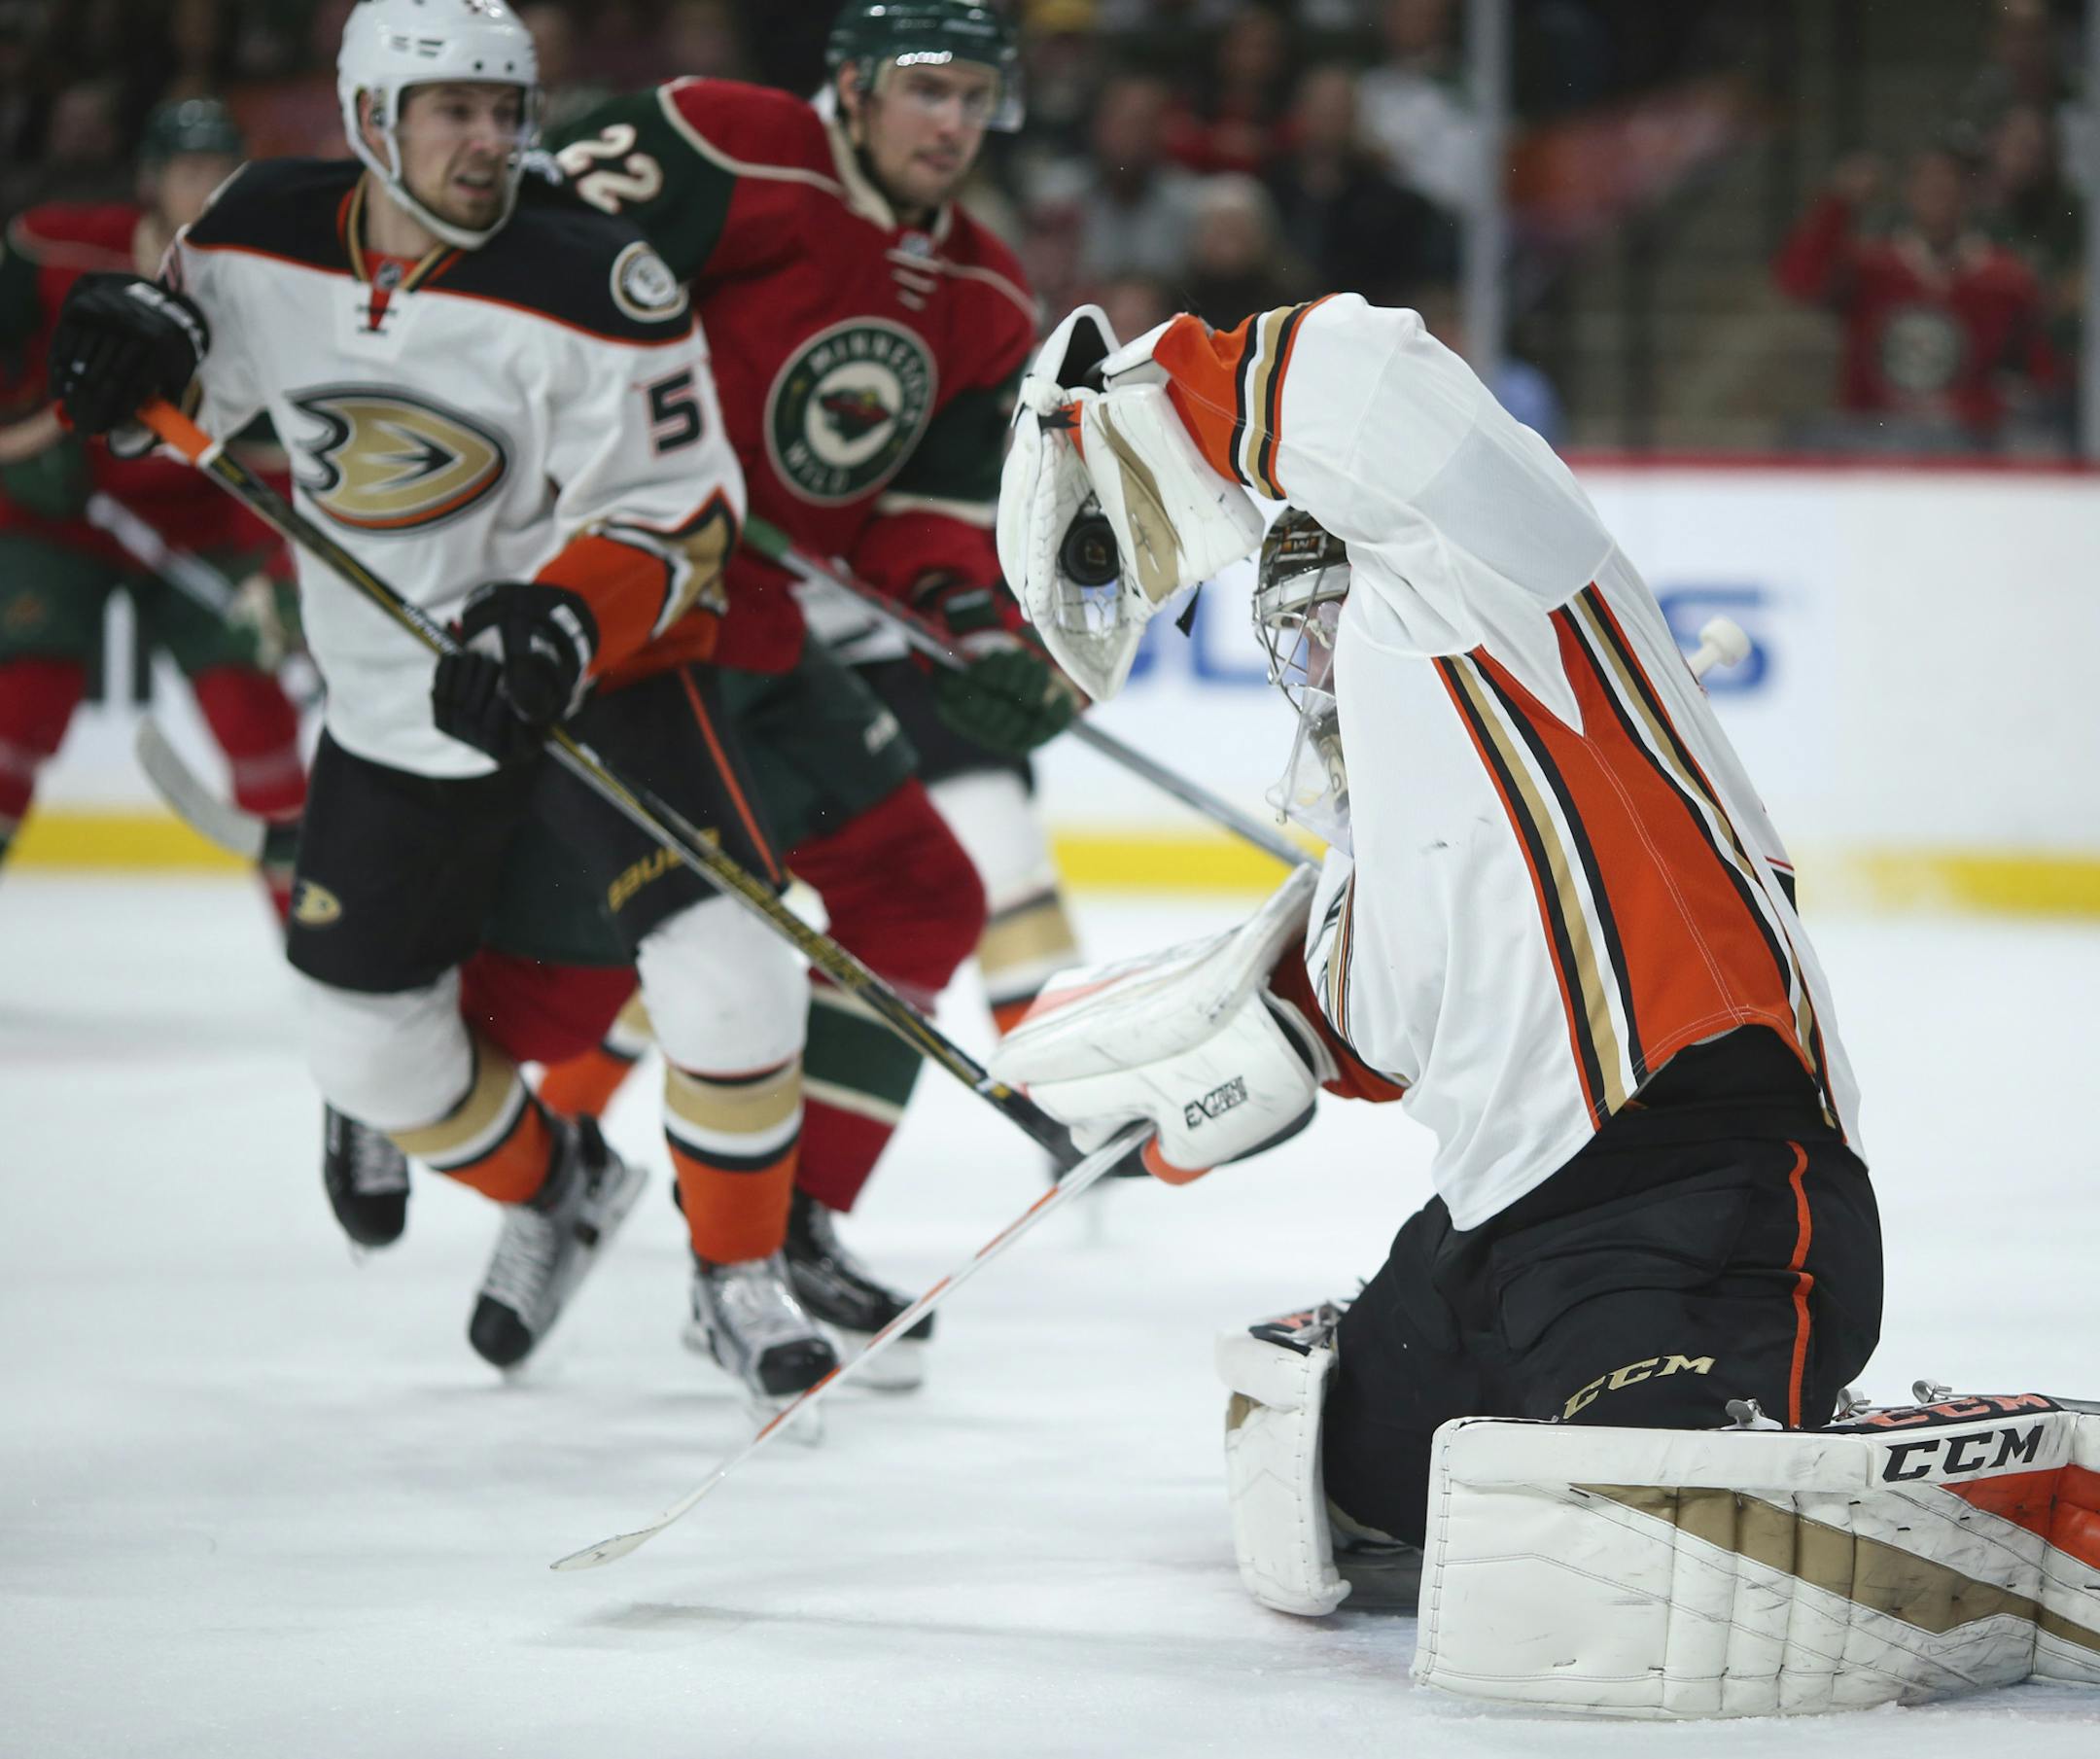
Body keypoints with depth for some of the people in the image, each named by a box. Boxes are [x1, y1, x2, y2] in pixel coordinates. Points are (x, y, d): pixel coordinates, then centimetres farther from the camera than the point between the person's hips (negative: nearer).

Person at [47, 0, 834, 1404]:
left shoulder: (588, 284, -21)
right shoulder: (267, 236, -7)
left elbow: (679, 510, -18)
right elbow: (200, 351, 12)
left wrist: (557, 626, -34)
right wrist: (133, 336, -12)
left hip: (596, 665, -4)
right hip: (394, 705, 4)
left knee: (726, 973, -21)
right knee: (372, 1049, 10)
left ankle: (742, 1277, 1)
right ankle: (554, 1188, 40)